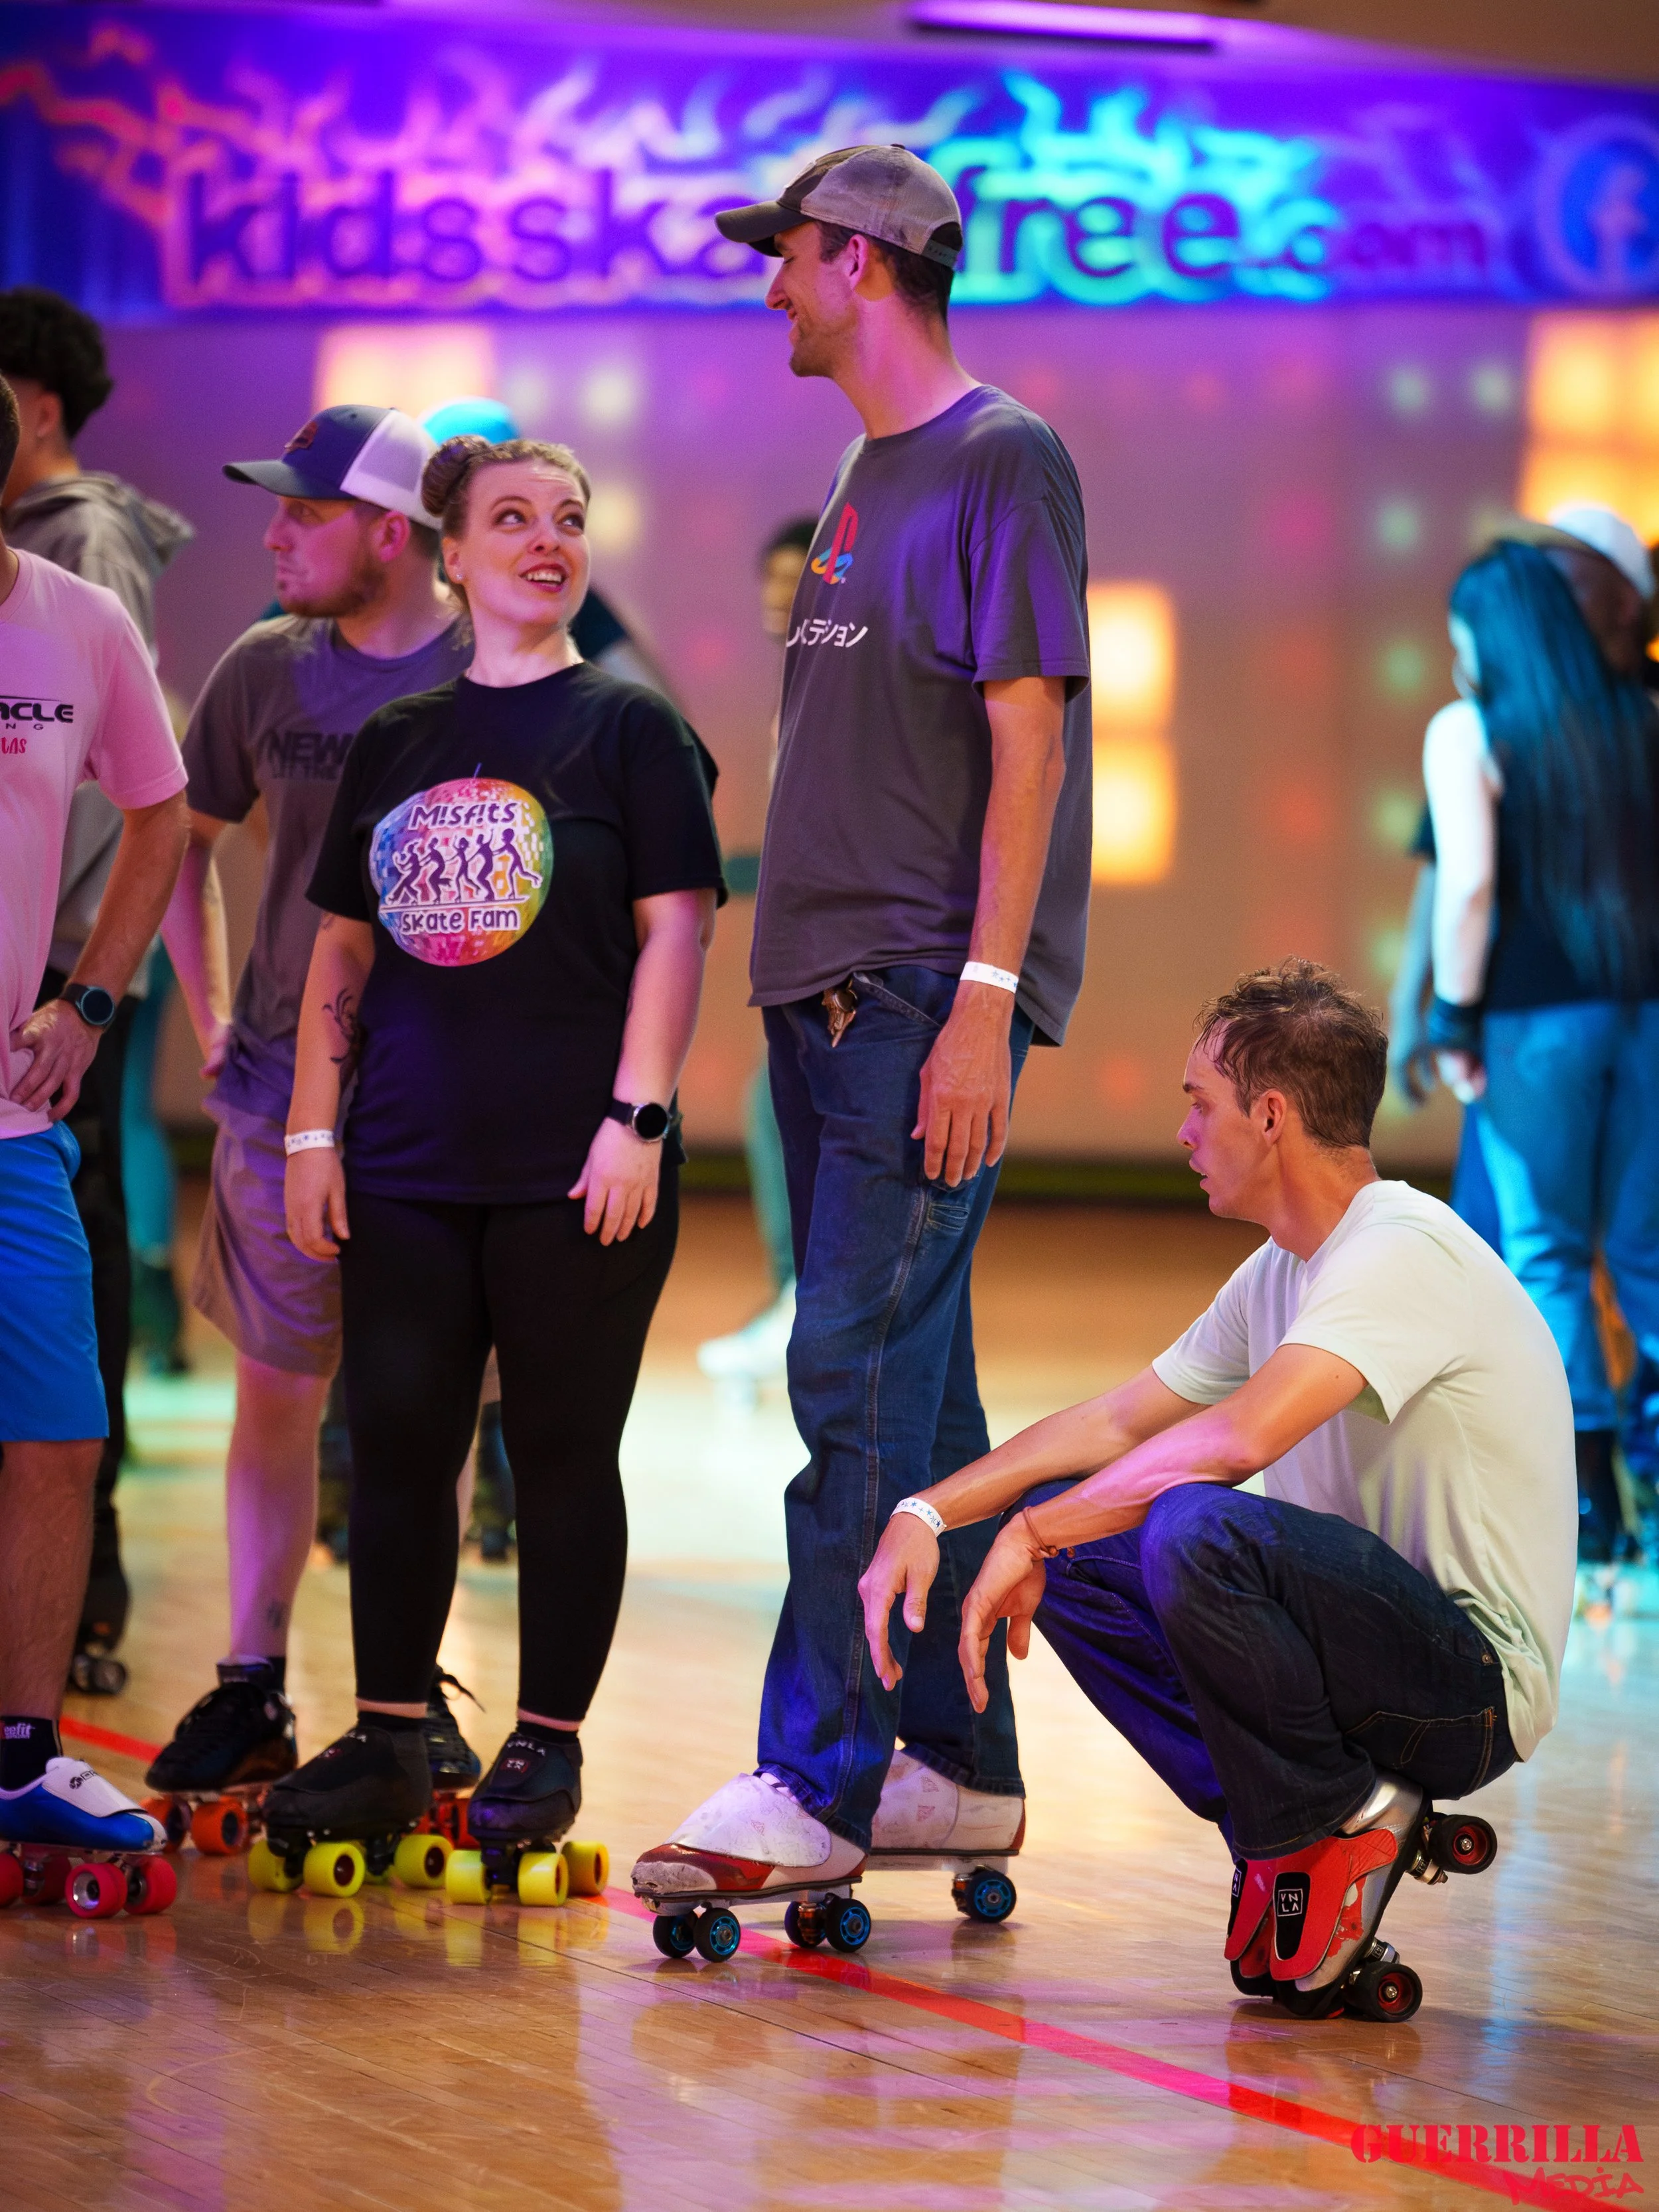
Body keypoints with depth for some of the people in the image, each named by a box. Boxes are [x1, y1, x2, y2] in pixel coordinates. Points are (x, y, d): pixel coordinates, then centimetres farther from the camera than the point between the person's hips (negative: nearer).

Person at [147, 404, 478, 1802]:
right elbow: (181, 841, 18)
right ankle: (252, 1688, 12)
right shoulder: (267, 672, 4)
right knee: (277, 1384, 4)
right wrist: (211, 1016, 11)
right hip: (284, 1077, 2)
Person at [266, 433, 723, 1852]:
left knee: (563, 1454, 1)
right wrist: (312, 1131, 9)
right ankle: (389, 1740, 15)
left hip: (574, 1169, -4)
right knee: (397, 1444, 6)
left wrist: (636, 1117, -12)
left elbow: (676, 932, -5)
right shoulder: (397, 740, 13)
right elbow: (343, 948, 15)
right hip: (407, 1163, 5)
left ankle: (547, 1745, 10)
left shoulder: (628, 726, -1)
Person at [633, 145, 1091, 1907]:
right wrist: (807, 976, 16)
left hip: (933, 994, -9)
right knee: (913, 1386, 10)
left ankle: (816, 1782, -14)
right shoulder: (869, 471, 19)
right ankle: (960, 1766, 16)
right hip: (830, 986, 9)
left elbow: (1028, 735, -13)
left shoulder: (1002, 462, -7)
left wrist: (985, 996, -19)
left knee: (860, 1377, -13)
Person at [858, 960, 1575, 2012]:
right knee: (1074, 1539, 4)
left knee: (1198, 1530, -33)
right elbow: (1117, 1422, 18)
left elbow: (1241, 1436, -31)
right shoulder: (1280, 1274, 13)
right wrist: (929, 1514, 6)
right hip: (1372, 1630, 9)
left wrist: (1034, 1535, -21)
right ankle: (1286, 1820, 0)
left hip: (1477, 1680, -9)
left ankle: (1349, 1817, -10)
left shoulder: (1405, 1253, -19)